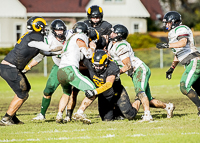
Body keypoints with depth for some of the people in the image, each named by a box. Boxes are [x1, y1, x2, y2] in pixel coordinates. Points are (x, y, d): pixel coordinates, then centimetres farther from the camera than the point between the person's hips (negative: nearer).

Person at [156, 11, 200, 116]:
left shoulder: (181, 29, -8)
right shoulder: (173, 34, 23)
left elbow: (183, 42, -29)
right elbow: (178, 54, 30)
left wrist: (167, 45, -34)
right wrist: (172, 68, 28)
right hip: (190, 64, 10)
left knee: (184, 87, -17)